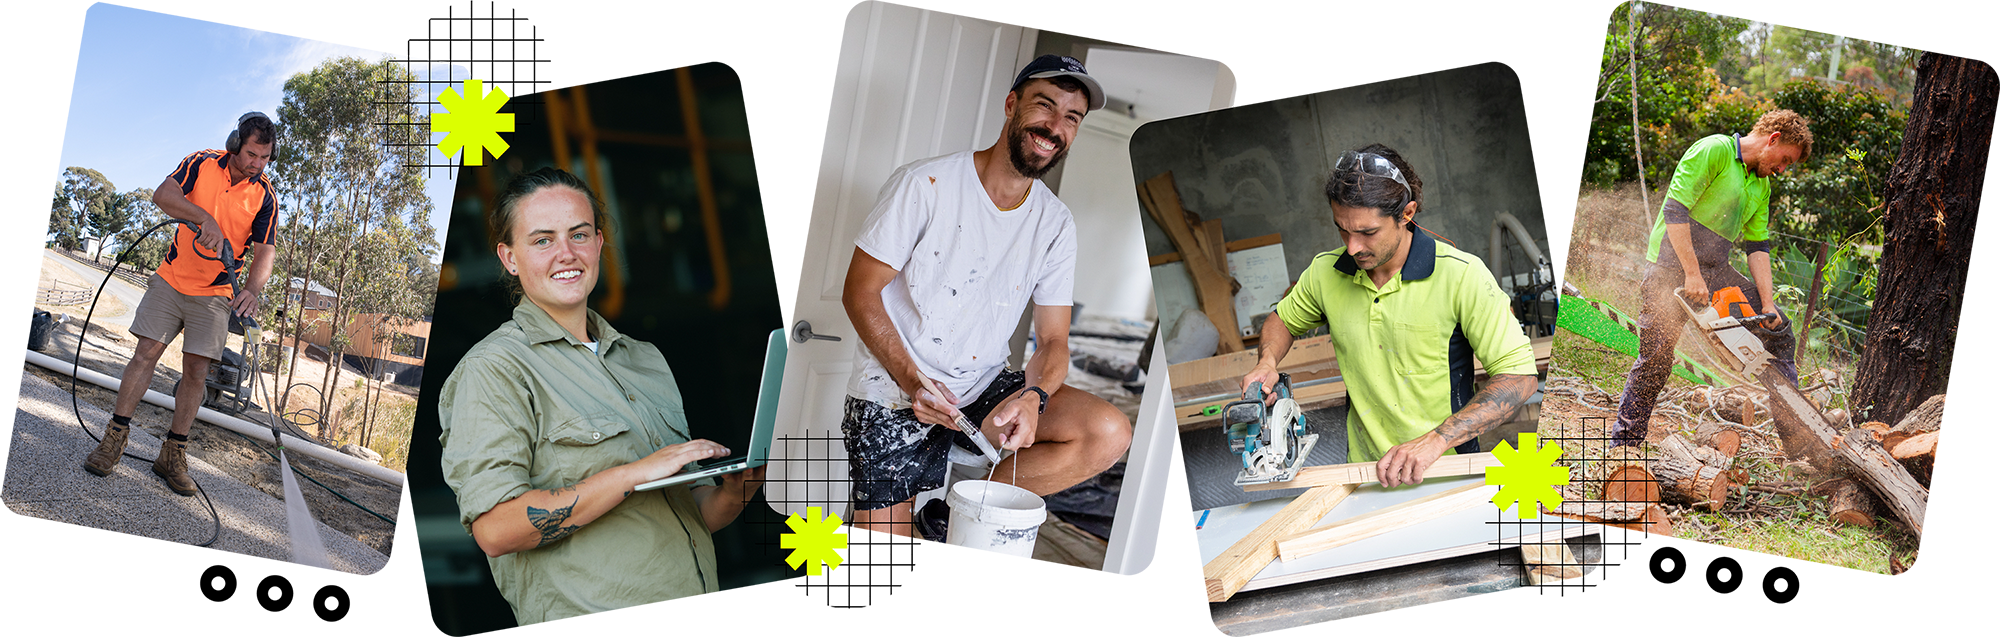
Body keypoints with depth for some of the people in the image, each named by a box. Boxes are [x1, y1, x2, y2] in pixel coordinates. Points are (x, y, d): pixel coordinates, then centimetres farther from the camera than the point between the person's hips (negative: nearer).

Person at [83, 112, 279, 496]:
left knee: (196, 371, -2)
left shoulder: (264, 198, -8)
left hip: (215, 295, 0)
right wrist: (204, 218, -35)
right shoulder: (201, 165, -7)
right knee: (146, 353, -4)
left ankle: (173, 455, 6)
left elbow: (264, 252, -12)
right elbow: (163, 195, -20)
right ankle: (115, 437, 4)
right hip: (172, 279, 0)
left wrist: (252, 290, -32)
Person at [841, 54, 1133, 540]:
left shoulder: (1055, 223, 2)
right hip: (894, 391, -5)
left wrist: (1034, 396, -22)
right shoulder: (925, 185, -13)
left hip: (983, 390, 5)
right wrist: (913, 381, -23)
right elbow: (860, 293, -10)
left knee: (1110, 434, -19)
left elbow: (1053, 340, 2)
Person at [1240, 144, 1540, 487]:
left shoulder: (1460, 275, -10)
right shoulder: (1325, 273, 4)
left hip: (1444, 473, -3)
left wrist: (1434, 440, -21)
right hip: (1365, 471, 3)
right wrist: (1267, 362, 3)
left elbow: (1519, 377, -12)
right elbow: (1283, 320, 26)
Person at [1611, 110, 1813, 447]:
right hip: (1673, 265, -8)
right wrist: (1692, 275, -24)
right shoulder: (1713, 150, -13)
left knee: (1778, 329, 8)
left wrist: (1767, 303, -2)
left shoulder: (1761, 186, 14)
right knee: (1655, 360, -8)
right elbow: (1675, 210, -21)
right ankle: (1623, 442, 4)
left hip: (1716, 271, 8)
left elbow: (1757, 246, 11)